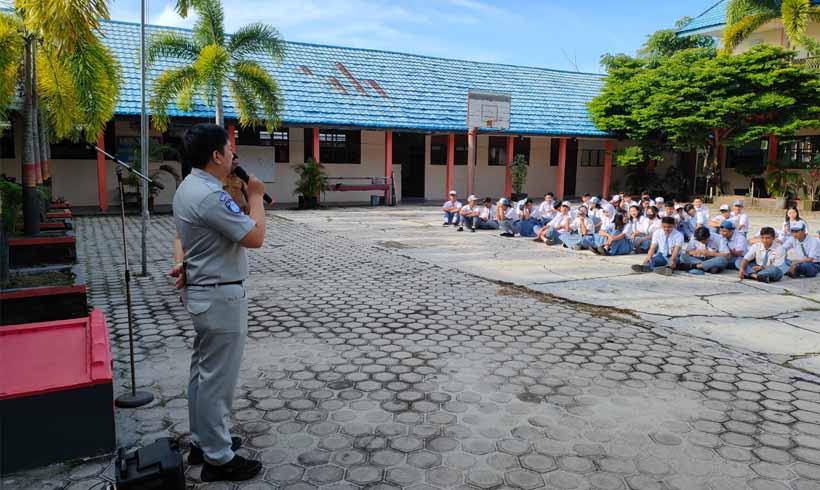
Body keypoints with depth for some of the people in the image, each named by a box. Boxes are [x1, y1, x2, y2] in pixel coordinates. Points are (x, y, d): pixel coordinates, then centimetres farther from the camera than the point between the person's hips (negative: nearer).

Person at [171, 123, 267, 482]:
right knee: (217, 378, -1)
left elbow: (182, 235, 18)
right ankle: (218, 459, 11)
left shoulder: (188, 187, 10)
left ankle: (202, 441, 33)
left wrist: (181, 263, 0)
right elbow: (254, 237, -23)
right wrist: (255, 196, -10)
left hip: (201, 291, 11)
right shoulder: (210, 196, -24)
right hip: (220, 297, -11)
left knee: (203, 371, 19)